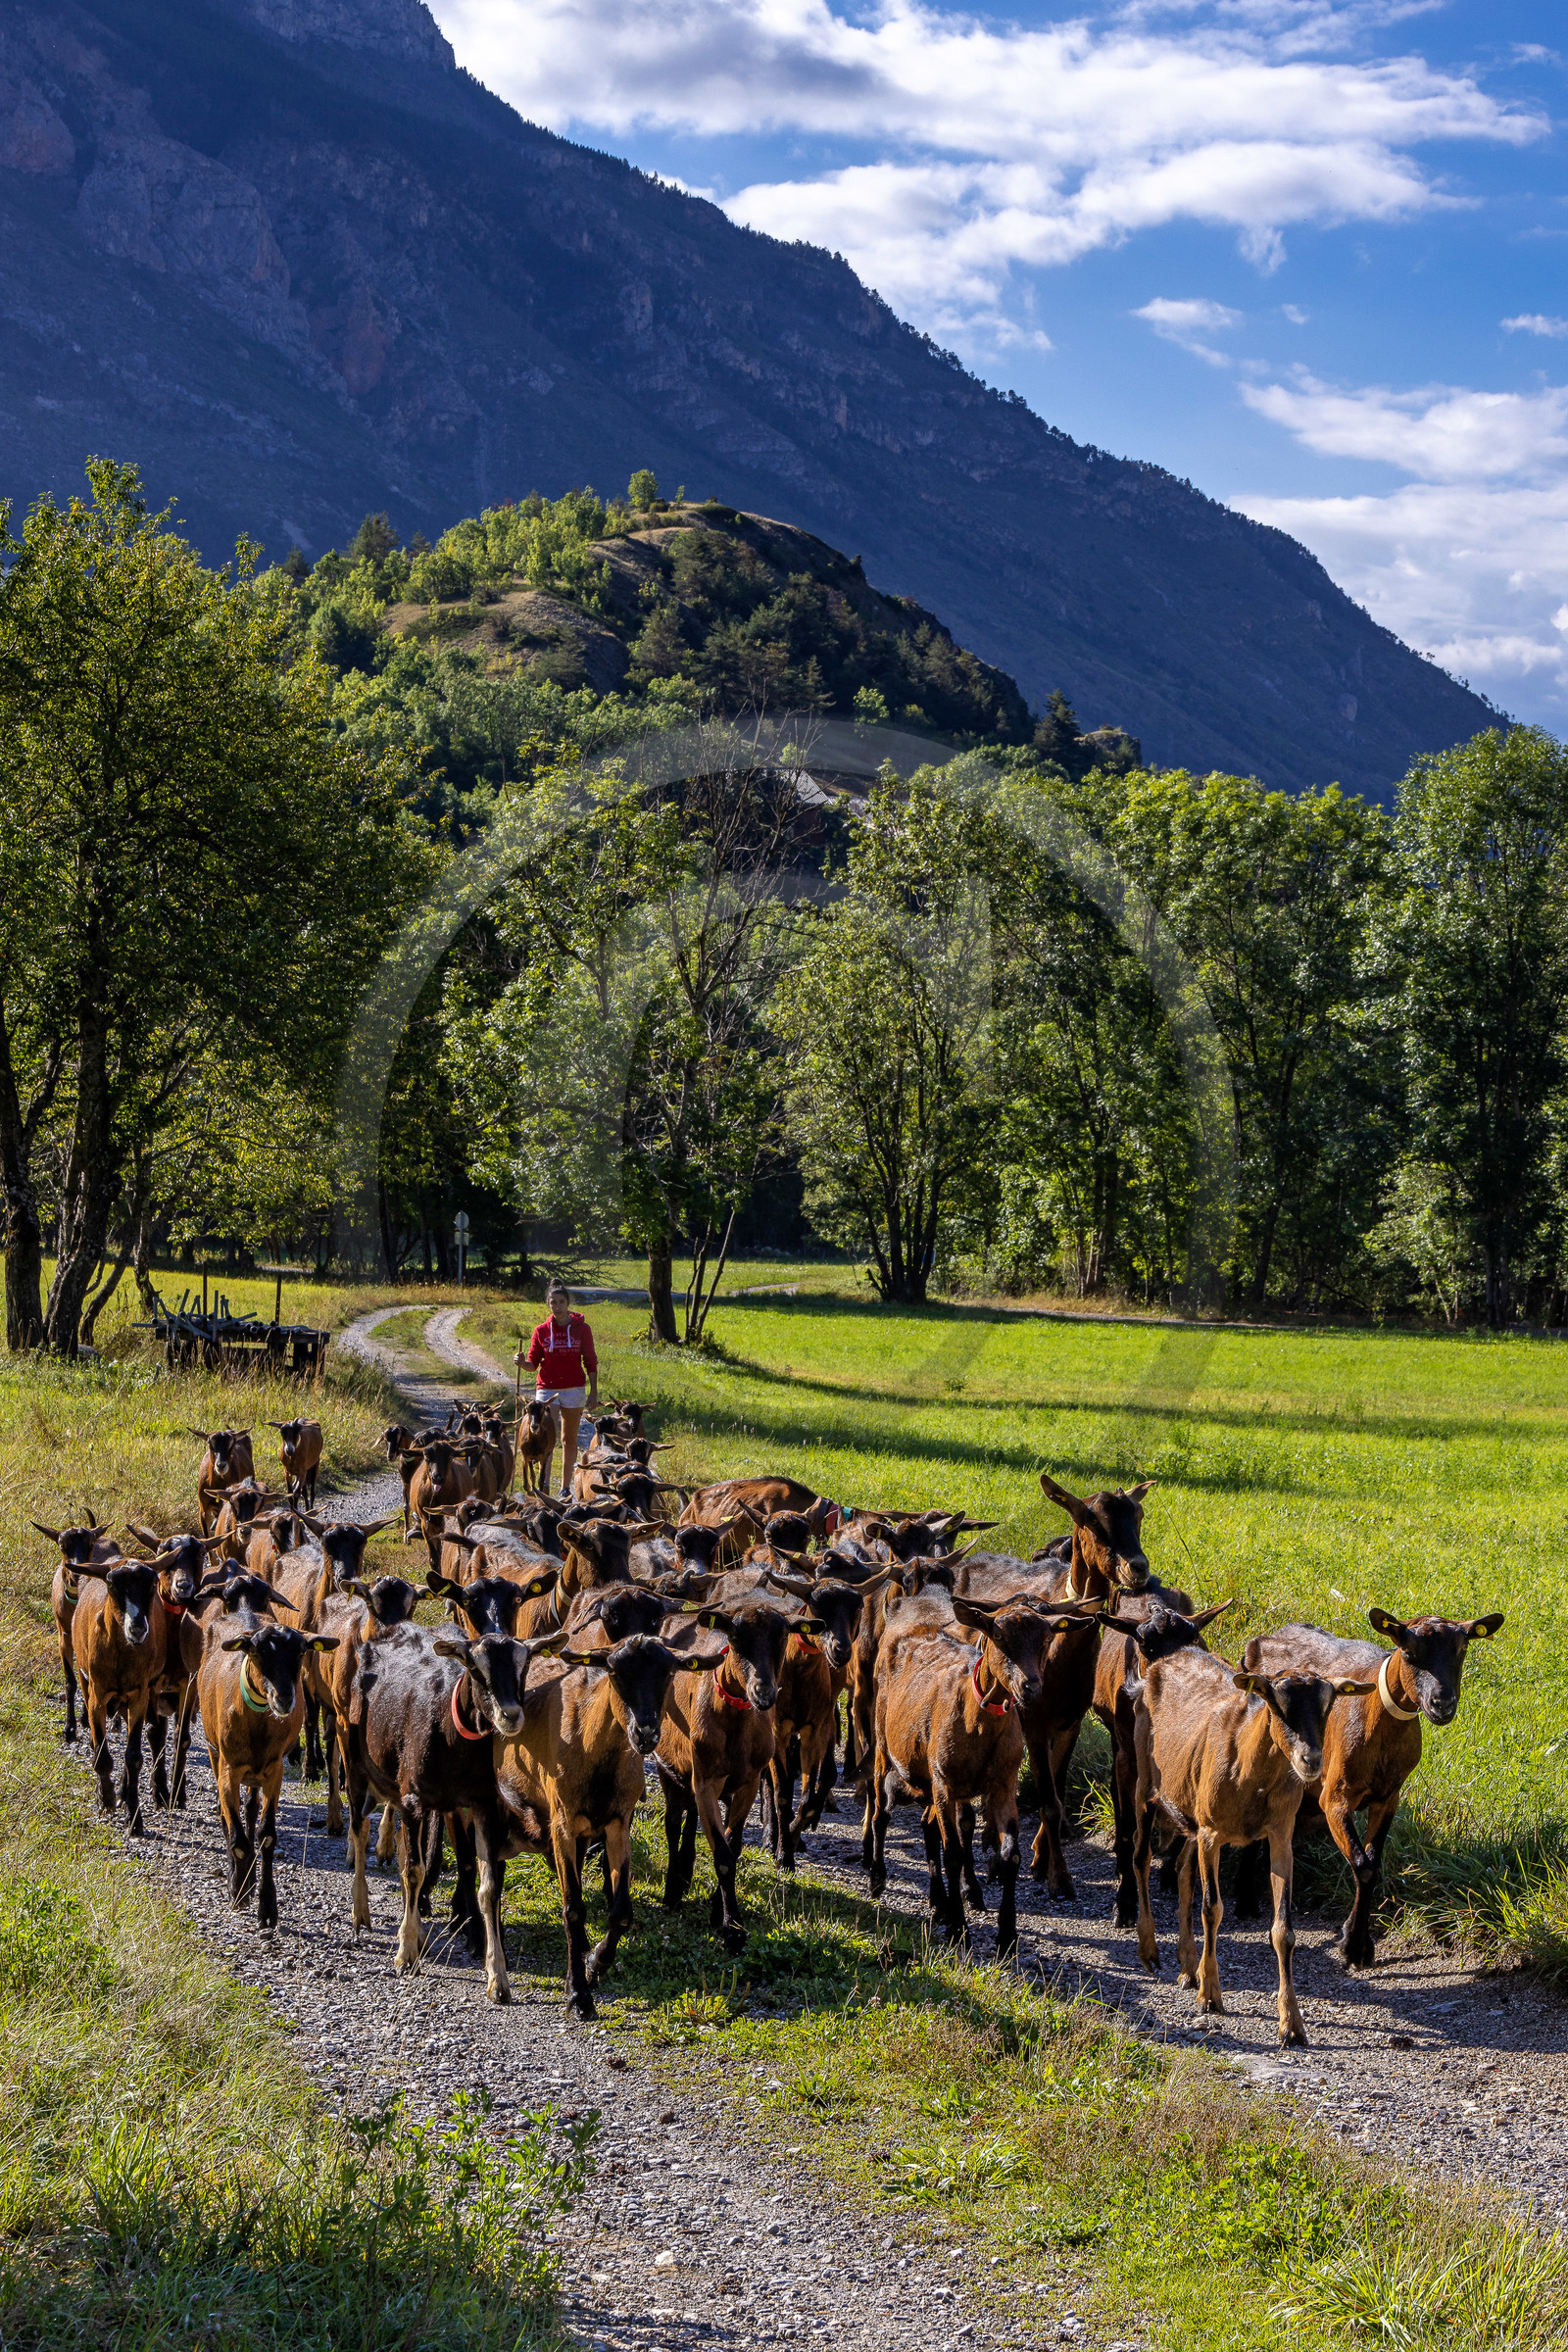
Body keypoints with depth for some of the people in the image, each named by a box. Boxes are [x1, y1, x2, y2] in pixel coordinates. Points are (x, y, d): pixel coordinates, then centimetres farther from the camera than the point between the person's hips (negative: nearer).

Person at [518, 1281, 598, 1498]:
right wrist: (522, 1361, -17)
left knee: (569, 1439, 8)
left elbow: (591, 1362, 6)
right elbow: (533, 1363, 7)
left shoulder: (581, 1329, 3)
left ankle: (565, 1487, 16)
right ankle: (544, 1483, -26)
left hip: (574, 1389, 0)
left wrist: (593, 1392, 0)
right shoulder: (542, 1331, 5)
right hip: (547, 1389, 0)